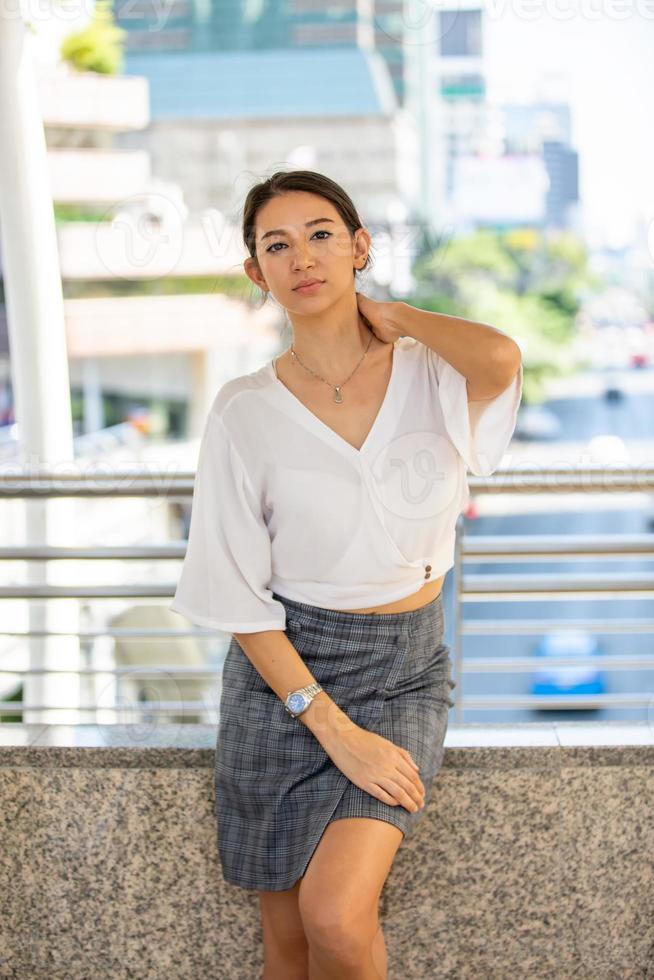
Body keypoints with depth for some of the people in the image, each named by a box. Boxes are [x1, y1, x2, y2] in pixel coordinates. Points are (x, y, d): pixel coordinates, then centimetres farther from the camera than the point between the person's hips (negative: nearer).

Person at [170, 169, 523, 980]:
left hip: (406, 667, 0)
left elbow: (500, 359, -29)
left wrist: (385, 316, -10)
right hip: (285, 671, 1)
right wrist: (336, 730, -14)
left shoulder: (430, 375, -4)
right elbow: (236, 594, -7)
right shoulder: (245, 411, -6)